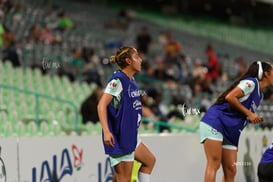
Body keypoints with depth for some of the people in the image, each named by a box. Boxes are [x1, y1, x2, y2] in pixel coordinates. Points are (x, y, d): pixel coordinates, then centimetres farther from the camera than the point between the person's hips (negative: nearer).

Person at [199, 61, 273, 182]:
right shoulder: (251, 82, -8)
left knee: (231, 171, 1)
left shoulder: (260, 95, 19)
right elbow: (230, 97, -18)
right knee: (214, 164, -17)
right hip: (215, 121, -9)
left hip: (230, 133, 9)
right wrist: (249, 113, -14)